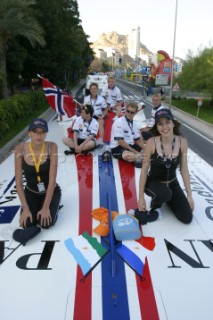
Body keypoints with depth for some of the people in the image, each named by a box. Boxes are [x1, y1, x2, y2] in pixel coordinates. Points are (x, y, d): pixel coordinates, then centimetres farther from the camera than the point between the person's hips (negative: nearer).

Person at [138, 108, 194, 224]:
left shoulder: (182, 142, -13)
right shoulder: (151, 142, -22)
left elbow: (184, 169, -4)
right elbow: (144, 171, -15)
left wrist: (189, 195, -2)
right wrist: (141, 197, -13)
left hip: (172, 183, 3)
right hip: (153, 182, -3)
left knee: (187, 218, -3)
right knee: (165, 193, -38)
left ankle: (166, 199, 23)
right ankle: (155, 204, 0)